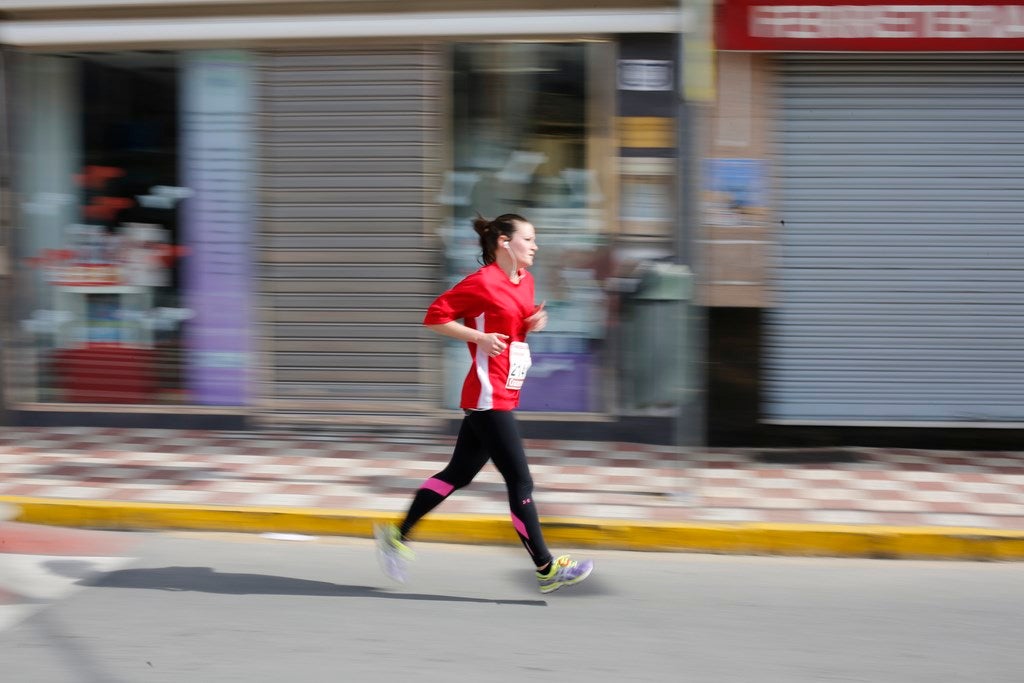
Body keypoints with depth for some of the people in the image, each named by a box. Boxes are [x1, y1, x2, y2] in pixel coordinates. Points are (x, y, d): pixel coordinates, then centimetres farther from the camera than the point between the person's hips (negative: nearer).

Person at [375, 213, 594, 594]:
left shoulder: (525, 281, 12)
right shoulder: (483, 282, -14)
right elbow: (435, 316, -11)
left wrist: (532, 324, 5)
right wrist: (479, 338, -18)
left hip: (503, 397, 10)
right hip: (489, 398, -10)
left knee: (458, 474, 15)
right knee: (520, 482, -6)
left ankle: (397, 536, 24)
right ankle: (546, 569, -1)